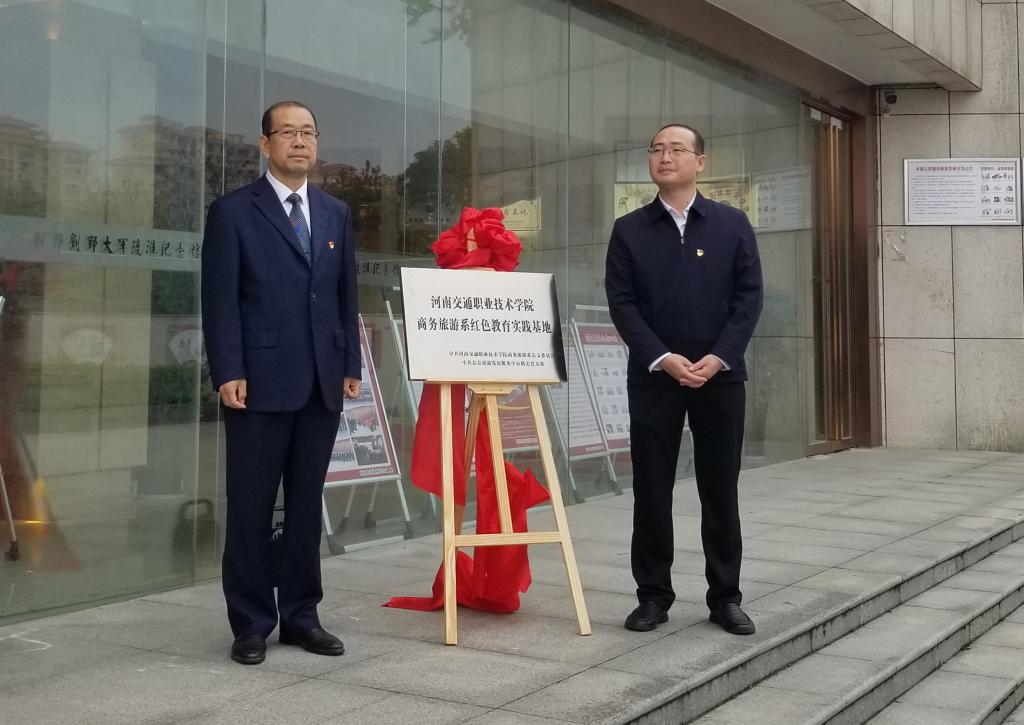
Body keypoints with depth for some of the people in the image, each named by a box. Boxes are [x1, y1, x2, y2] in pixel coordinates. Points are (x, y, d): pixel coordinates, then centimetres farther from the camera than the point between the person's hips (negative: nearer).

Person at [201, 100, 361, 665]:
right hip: (260, 383, -4)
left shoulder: (336, 213, 15)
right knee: (251, 507, 2)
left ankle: (300, 614, 19)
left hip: (322, 384, 5)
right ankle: (251, 623, 12)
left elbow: (346, 295, 15)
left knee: (307, 505, 9)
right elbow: (220, 299, -5)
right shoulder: (233, 211, 1)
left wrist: (351, 366, 8)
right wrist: (227, 374, -13)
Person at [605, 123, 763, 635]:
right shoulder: (629, 230, 6)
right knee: (651, 489, 3)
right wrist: (662, 358, -14)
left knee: (720, 489, 6)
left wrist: (719, 357, -12)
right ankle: (654, 595, 14)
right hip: (653, 377, 0)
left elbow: (749, 295, 0)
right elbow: (621, 302, -2)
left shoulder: (732, 224, 6)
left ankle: (725, 597, 16)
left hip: (720, 375, 0)